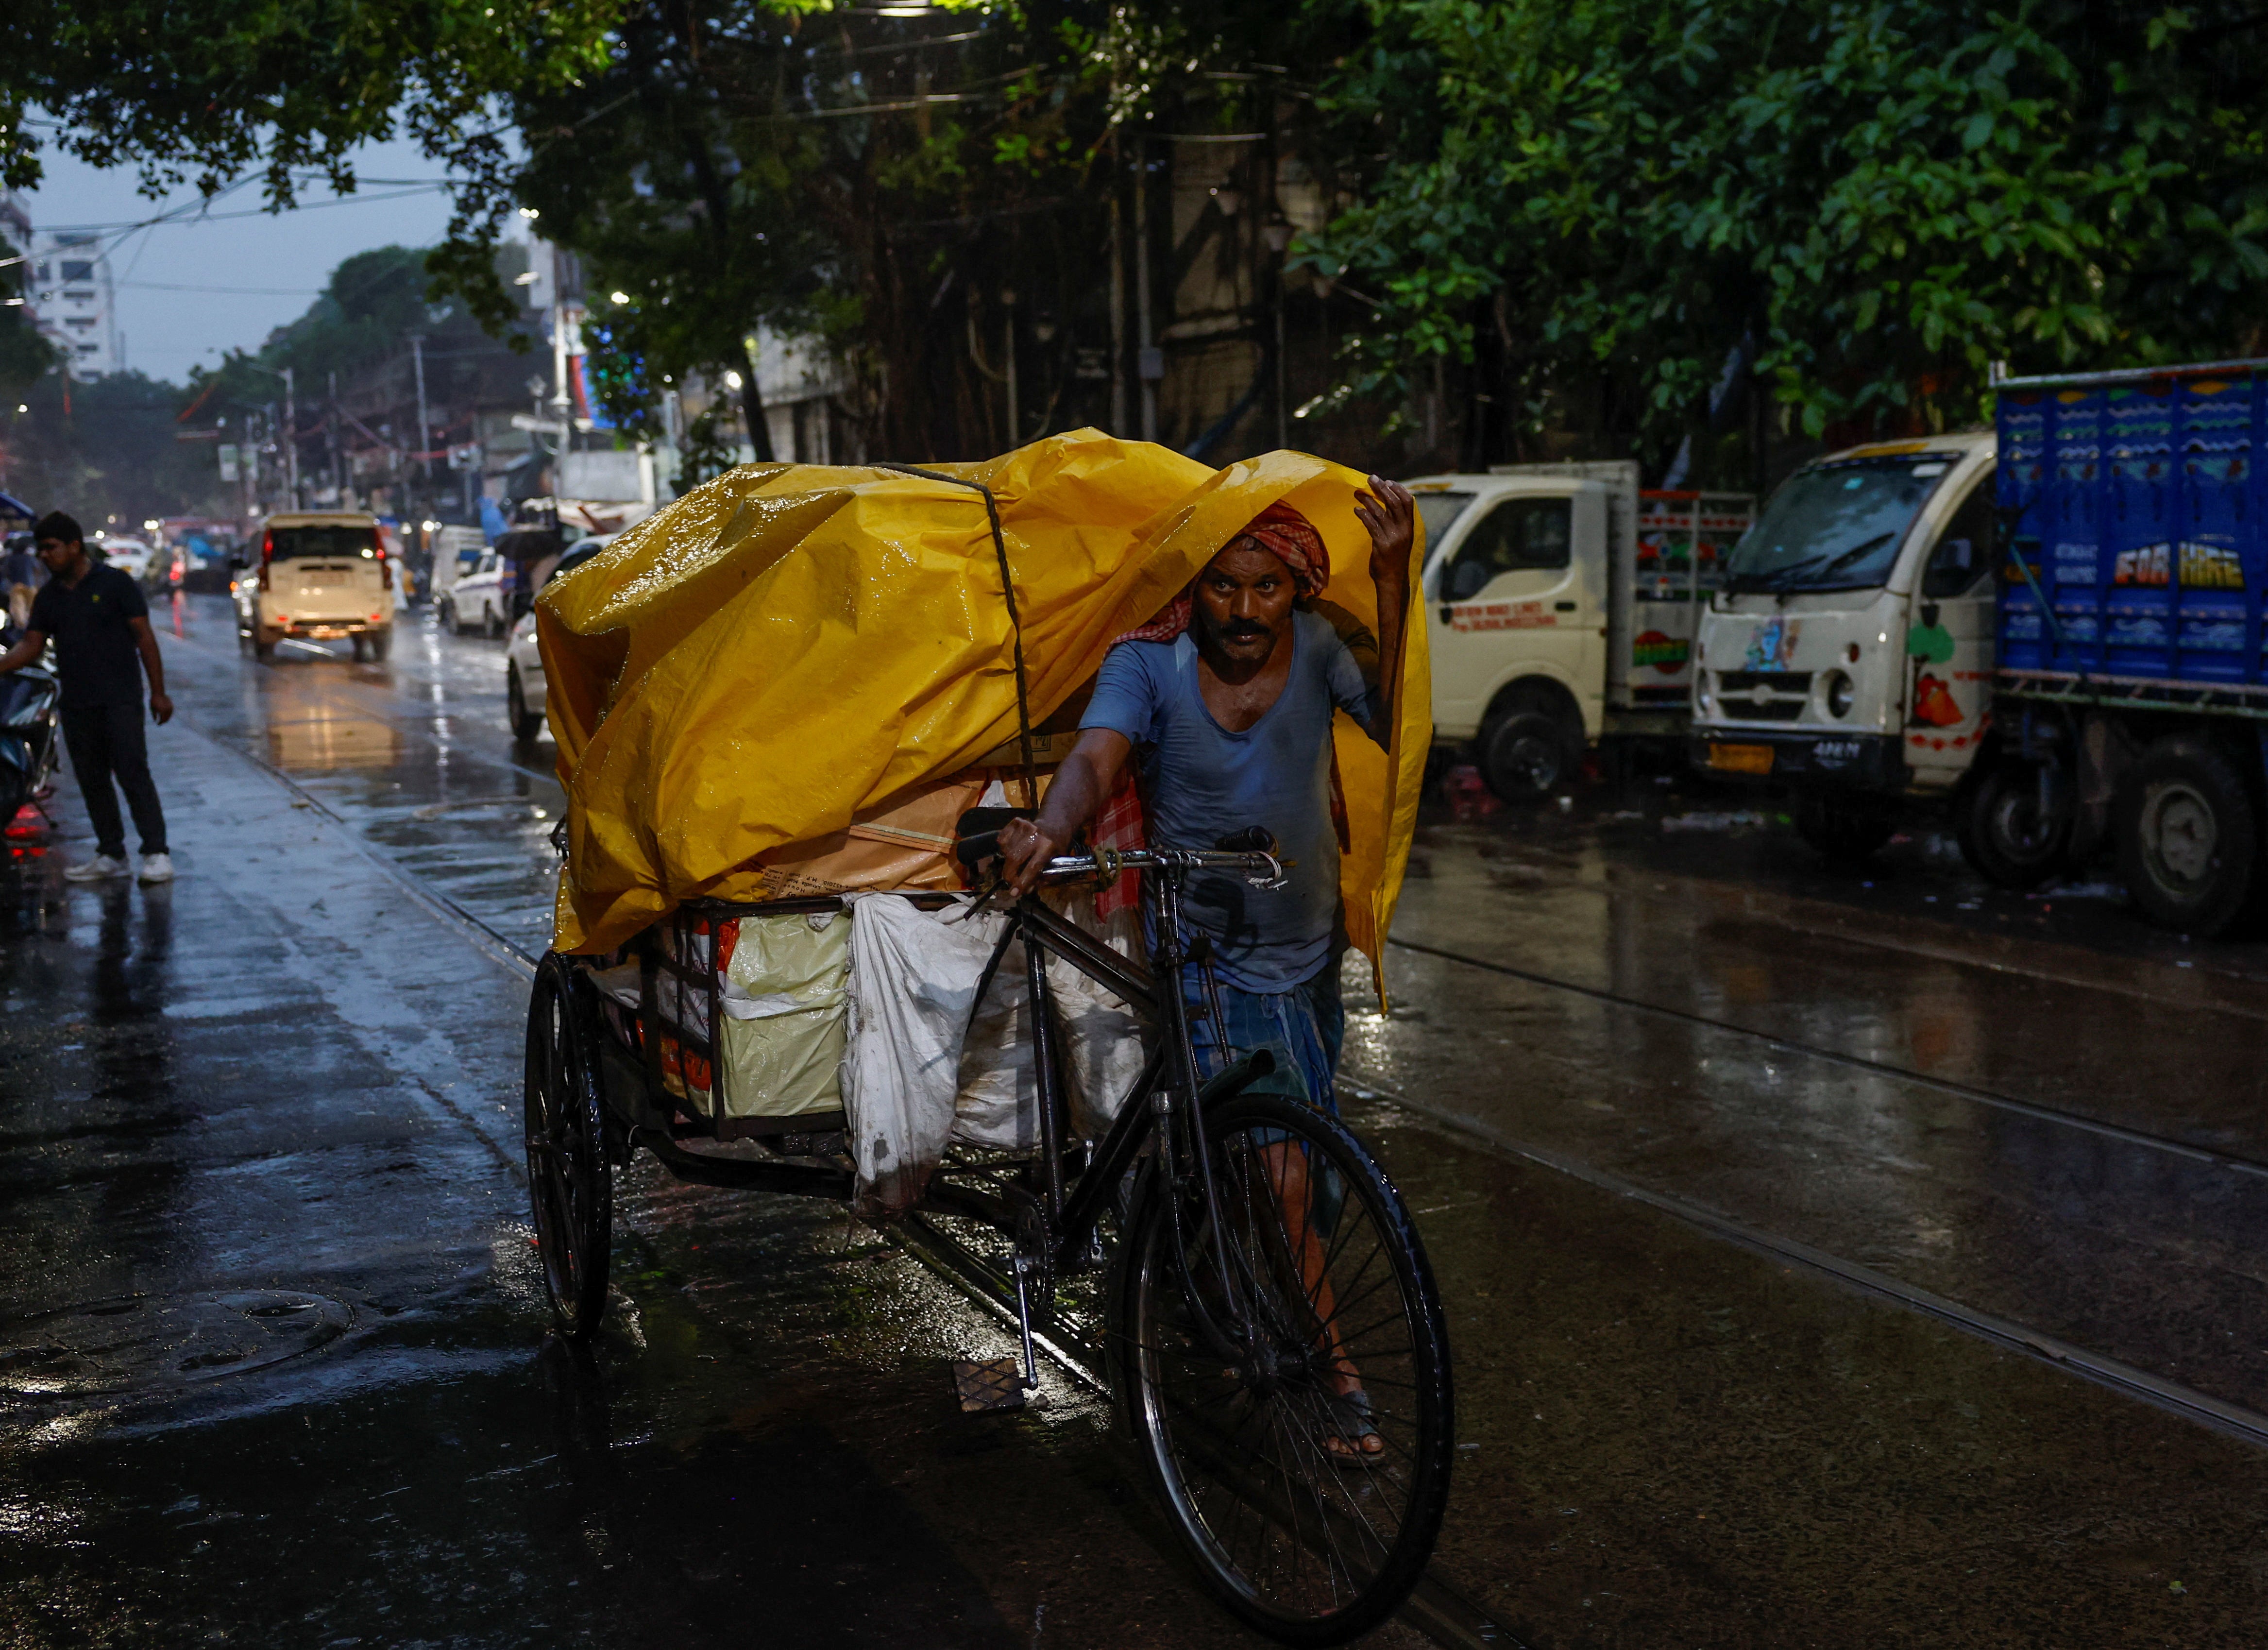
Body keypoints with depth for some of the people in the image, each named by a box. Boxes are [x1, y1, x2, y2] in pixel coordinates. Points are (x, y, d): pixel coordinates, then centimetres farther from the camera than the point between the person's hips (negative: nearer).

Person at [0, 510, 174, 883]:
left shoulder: (114, 584, -3)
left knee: (133, 773, -10)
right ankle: (110, 854, 15)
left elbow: (144, 638, -3)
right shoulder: (48, 597, 11)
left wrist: (158, 692, -7)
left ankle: (156, 853, -10)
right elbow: (30, 646, 8)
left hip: (120, 699, -6)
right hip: (76, 704, 6)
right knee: (92, 780, 8)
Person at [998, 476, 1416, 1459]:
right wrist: (1051, 829, -54)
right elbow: (1095, 758, -33)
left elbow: (1397, 725, -23)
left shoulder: (1315, 643, -9)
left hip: (1306, 949, 4)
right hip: (1204, 954, -4)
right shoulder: (1147, 663, -16)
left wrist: (1392, 587, -31)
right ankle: (1338, 1377, 5)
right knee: (1278, 1174, -10)